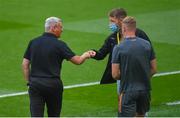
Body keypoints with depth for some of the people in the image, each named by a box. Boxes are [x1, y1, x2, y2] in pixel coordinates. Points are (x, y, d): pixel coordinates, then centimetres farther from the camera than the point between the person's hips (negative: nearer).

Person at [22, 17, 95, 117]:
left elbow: (25, 64, 5)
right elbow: (78, 61, -6)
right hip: (53, 85, -2)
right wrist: (85, 55, 14)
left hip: (35, 84, 2)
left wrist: (29, 82, 12)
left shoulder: (33, 42, 5)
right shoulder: (59, 45, -6)